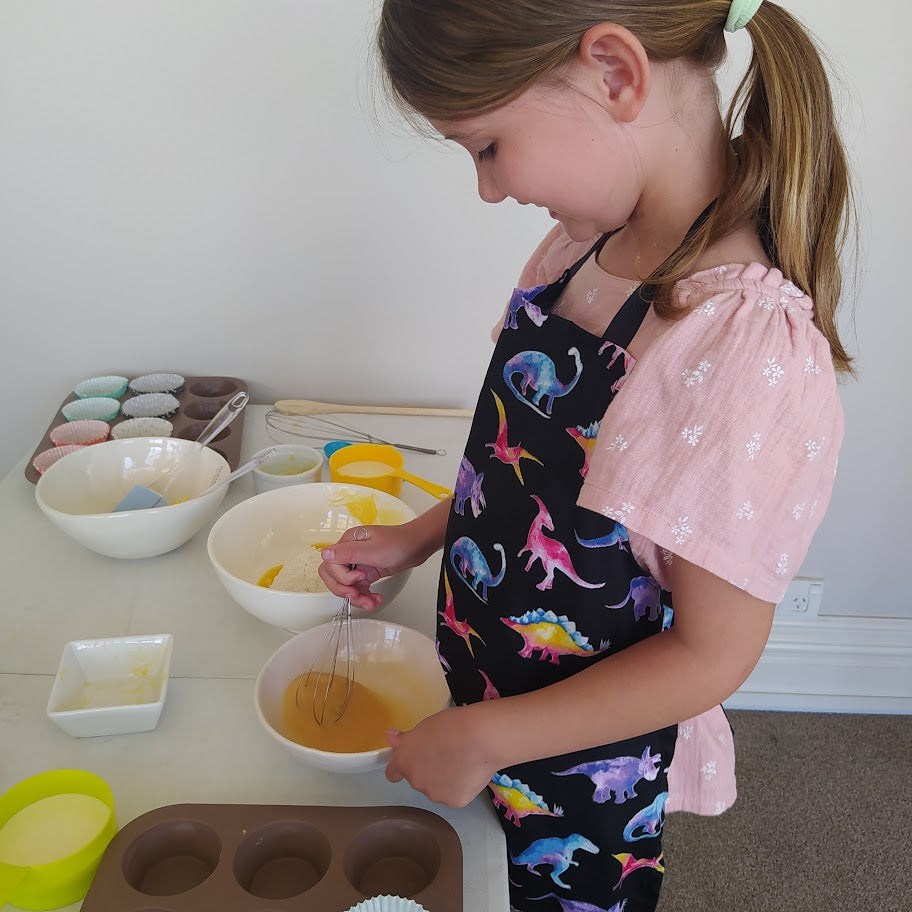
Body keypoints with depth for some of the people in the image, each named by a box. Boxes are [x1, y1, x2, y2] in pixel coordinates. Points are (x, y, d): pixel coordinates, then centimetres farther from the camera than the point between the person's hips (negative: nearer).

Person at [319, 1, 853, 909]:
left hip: (582, 776, -6)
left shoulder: (752, 352, -34)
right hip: (486, 699, 7)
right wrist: (421, 534, -1)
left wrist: (481, 738, -20)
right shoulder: (589, 242, -9)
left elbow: (713, 653, -25)